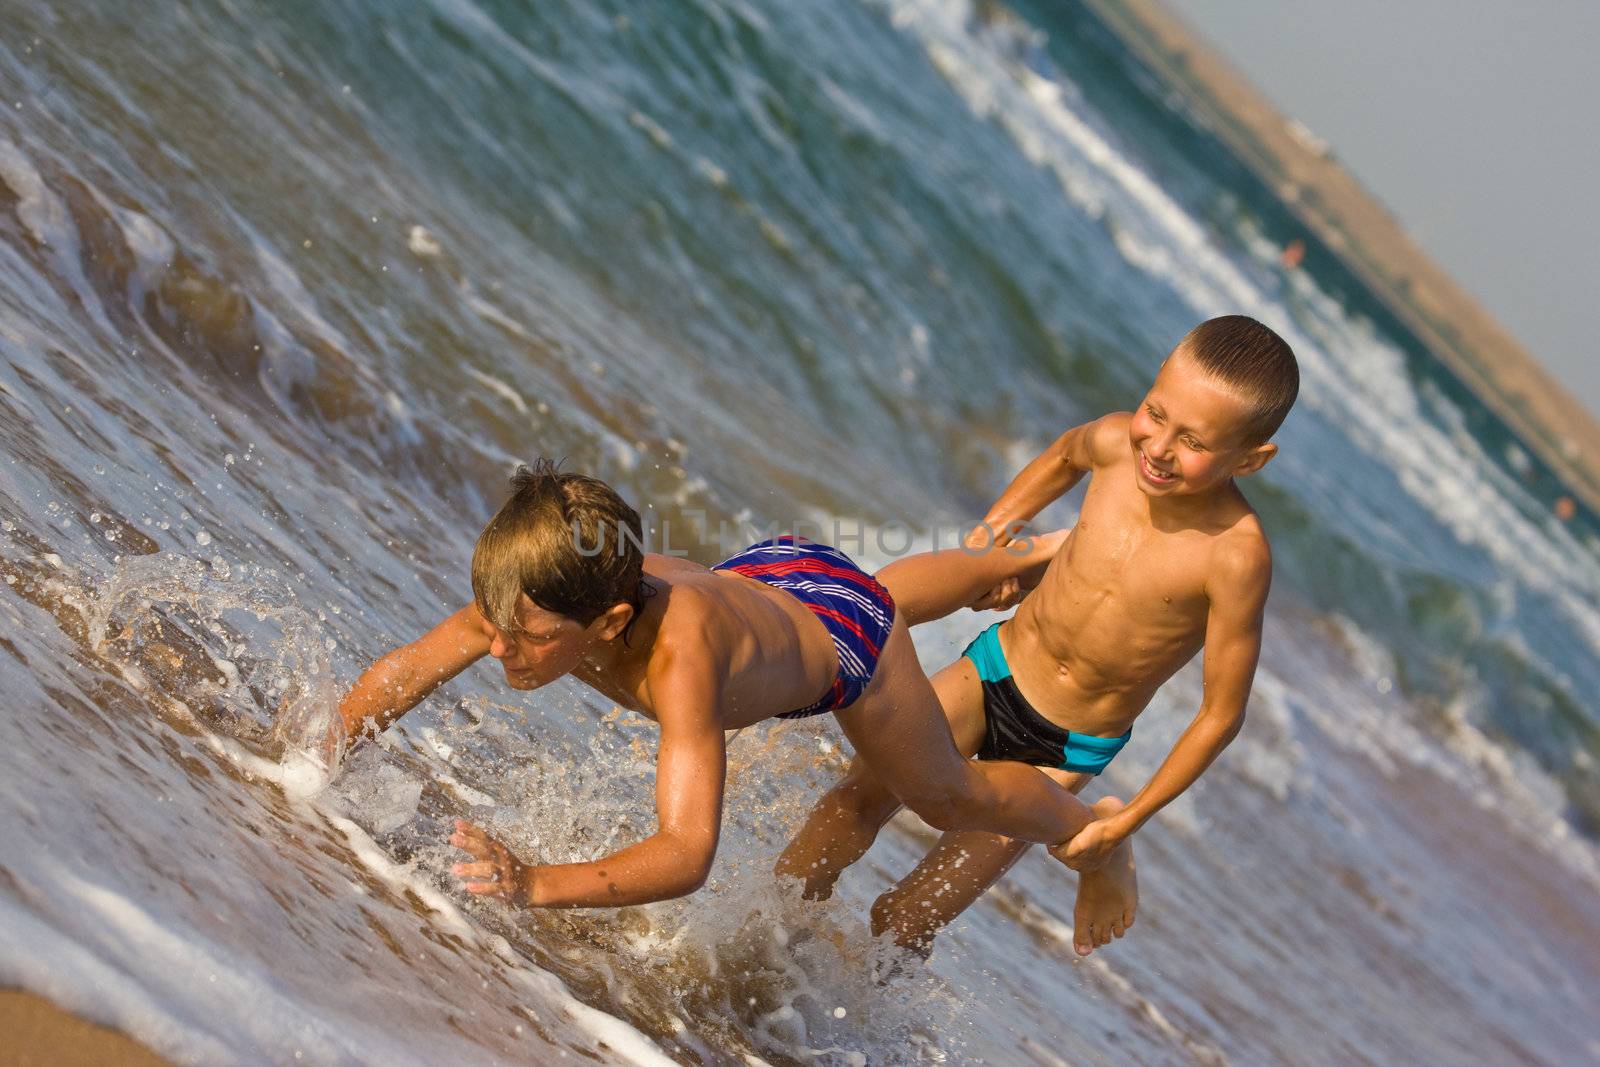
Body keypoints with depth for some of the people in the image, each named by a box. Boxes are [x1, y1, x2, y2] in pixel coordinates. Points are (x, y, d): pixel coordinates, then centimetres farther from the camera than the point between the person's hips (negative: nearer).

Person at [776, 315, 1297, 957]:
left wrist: (1126, 823, -13)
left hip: (1066, 751, -4)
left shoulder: (1236, 555, -27)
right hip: (995, 668, 4)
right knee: (858, 801, -12)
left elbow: (1222, 713, -17)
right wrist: (998, 525, 0)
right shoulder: (1117, 443, -15)